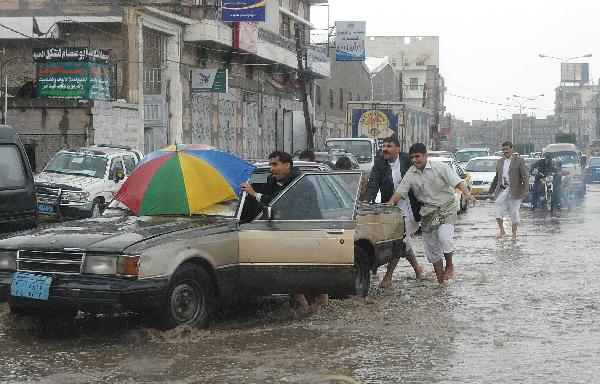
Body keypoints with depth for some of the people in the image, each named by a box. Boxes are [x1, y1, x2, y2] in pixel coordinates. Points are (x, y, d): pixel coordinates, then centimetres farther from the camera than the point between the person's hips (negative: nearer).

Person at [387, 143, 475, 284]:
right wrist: (391, 202, -19)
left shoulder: (439, 167, -7)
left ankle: (449, 265, 0)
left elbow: (458, 182, -12)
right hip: (428, 213, 4)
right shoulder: (410, 174, 4)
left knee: (444, 238, -27)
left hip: (446, 209, -4)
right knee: (431, 248, 5)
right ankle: (440, 280, 17)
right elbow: (400, 190, 0)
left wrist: (467, 193, -30)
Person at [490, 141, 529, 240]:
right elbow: (497, 177, 22)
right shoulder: (500, 161, 14)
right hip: (502, 189, 4)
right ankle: (502, 230, -3)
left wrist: (526, 189, -17)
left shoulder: (519, 160, -2)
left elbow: (525, 176, -7)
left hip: (514, 191, -4)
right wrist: (492, 189, 22)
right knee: (498, 204, -16)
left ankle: (514, 234, 16)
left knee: (514, 213, 4)